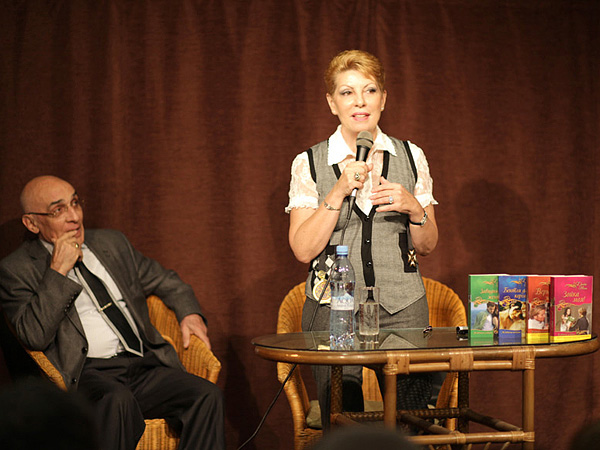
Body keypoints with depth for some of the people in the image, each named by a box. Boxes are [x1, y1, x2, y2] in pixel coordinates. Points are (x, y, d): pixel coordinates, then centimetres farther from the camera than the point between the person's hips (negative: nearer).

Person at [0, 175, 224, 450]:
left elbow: (165, 281, 32)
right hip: (85, 374, -5)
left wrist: (189, 313, 11)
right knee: (117, 401, -38)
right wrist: (58, 271, -12)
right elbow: (34, 336, -11)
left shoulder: (111, 243, 19)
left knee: (207, 396, -21)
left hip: (143, 365, 5)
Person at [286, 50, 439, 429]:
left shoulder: (411, 157, 9)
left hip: (403, 308, 2)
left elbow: (428, 246, 14)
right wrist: (339, 192, -12)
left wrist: (413, 208, -6)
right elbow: (303, 249, -4)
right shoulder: (309, 164, 3)